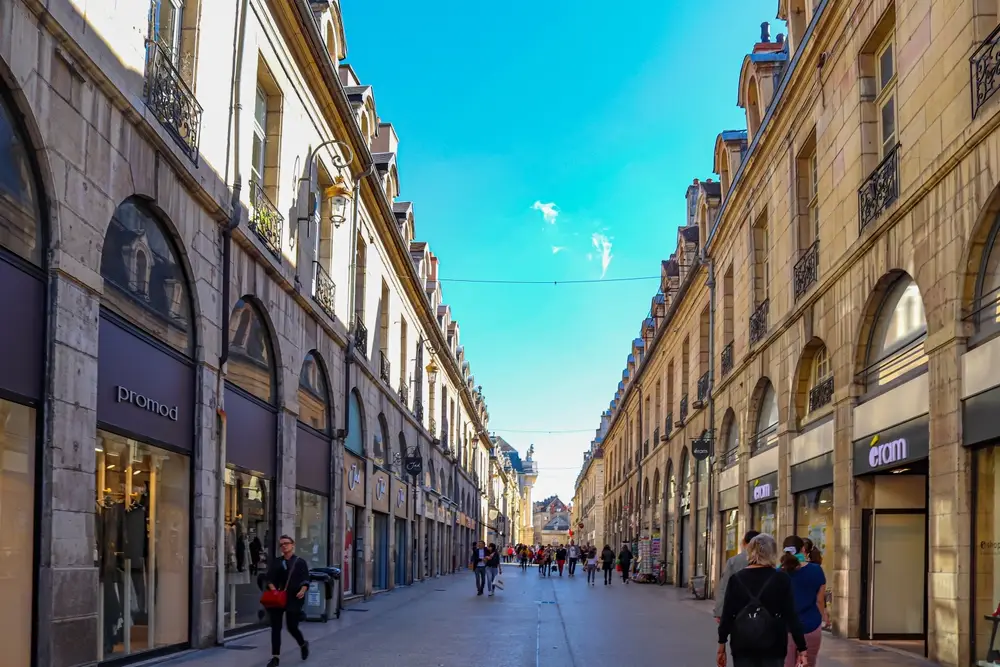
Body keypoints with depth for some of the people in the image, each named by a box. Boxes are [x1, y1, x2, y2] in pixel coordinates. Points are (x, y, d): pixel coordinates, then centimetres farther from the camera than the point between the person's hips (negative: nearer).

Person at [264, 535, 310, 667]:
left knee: (292, 627, 1)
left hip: (293, 599, -3)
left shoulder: (300, 562, 3)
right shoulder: (276, 562, 11)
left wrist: (302, 590, -20)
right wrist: (273, 589, -13)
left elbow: (305, 581, -1)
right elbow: (270, 579, 6)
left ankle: (303, 644, 32)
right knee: (275, 627, -1)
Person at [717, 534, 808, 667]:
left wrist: (722, 646, 9)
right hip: (772, 646, -2)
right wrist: (801, 649, -4)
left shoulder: (736, 579, 1)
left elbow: (727, 614, 1)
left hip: (742, 645, 2)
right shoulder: (781, 579, -4)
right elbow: (791, 615, -7)